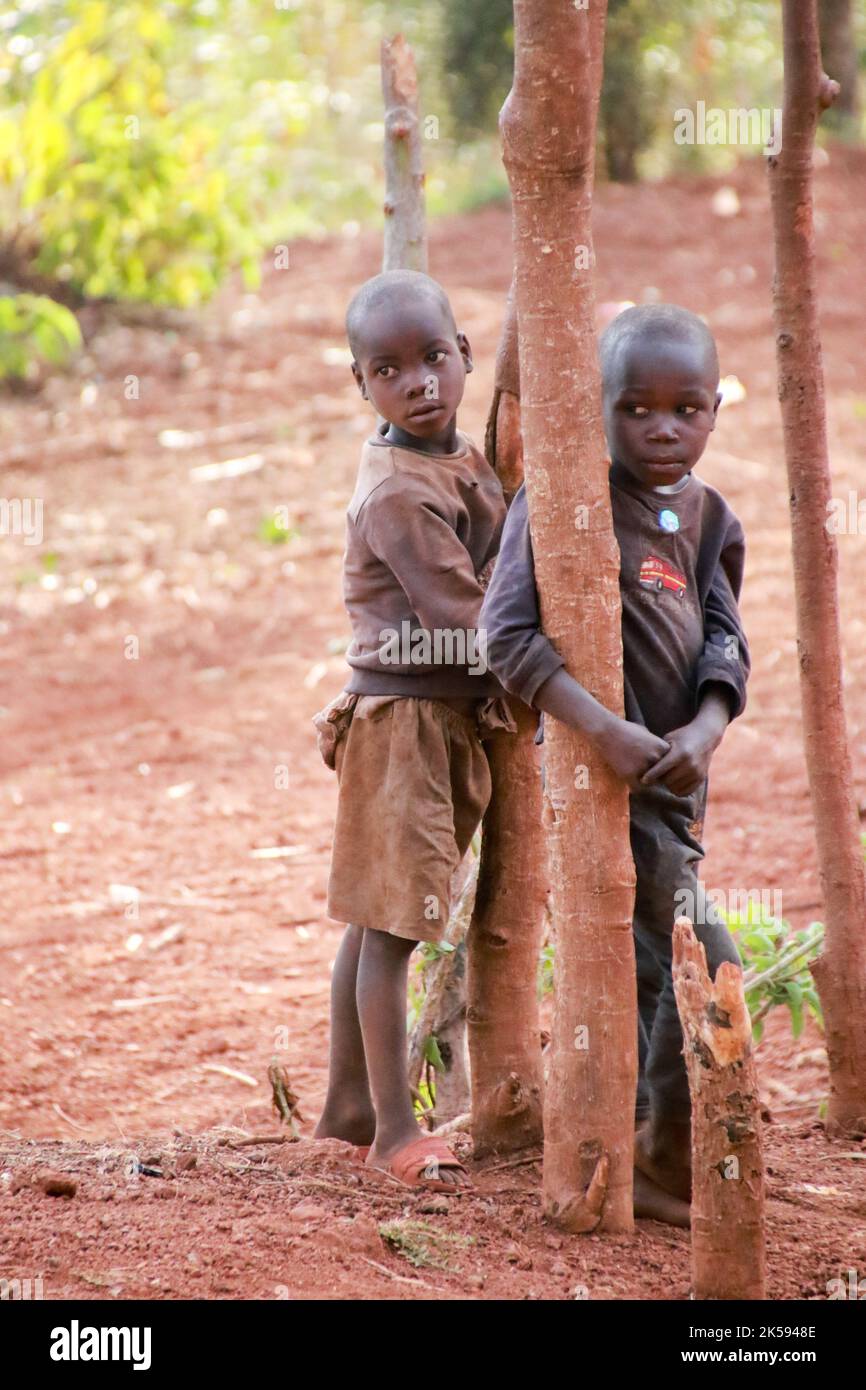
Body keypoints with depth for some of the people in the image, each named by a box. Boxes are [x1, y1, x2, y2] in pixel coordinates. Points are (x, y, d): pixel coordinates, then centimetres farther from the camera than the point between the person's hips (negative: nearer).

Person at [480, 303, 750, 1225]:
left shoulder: (707, 518, 10)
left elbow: (725, 645, 5)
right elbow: (506, 631, -17)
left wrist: (703, 732, -17)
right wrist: (606, 731, -27)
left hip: (673, 775, 7)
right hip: (601, 774, -7)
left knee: (645, 974, 15)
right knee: (706, 970, -11)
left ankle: (626, 1160, 27)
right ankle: (672, 1172, 1)